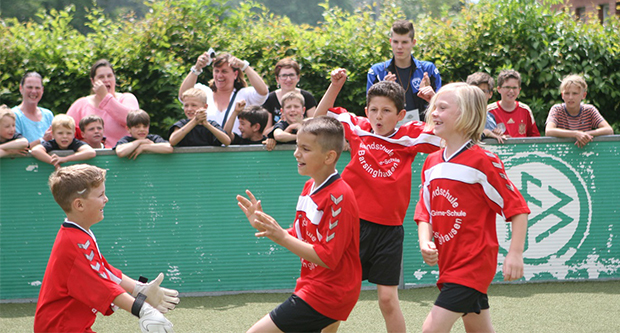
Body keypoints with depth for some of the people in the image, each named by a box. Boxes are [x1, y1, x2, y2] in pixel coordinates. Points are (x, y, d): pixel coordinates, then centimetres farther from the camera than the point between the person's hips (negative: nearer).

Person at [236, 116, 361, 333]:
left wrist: (281, 237, -25)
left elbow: (327, 257, -23)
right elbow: (297, 238, 15)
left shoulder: (339, 197, -19)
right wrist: (263, 225, 1)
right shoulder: (310, 187, 10)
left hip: (326, 293, -10)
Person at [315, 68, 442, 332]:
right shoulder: (357, 128, 3)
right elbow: (320, 116, 13)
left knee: (388, 299, 0)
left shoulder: (410, 137, -1)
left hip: (389, 229, -1)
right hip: (354, 223, 1)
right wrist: (335, 85, 3)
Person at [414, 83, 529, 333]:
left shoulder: (482, 161, -13)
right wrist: (425, 242, -7)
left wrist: (515, 254, -19)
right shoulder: (432, 163, 9)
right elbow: (425, 212, 13)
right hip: (448, 263, 8)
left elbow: (518, 208, -12)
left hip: (473, 263, -8)